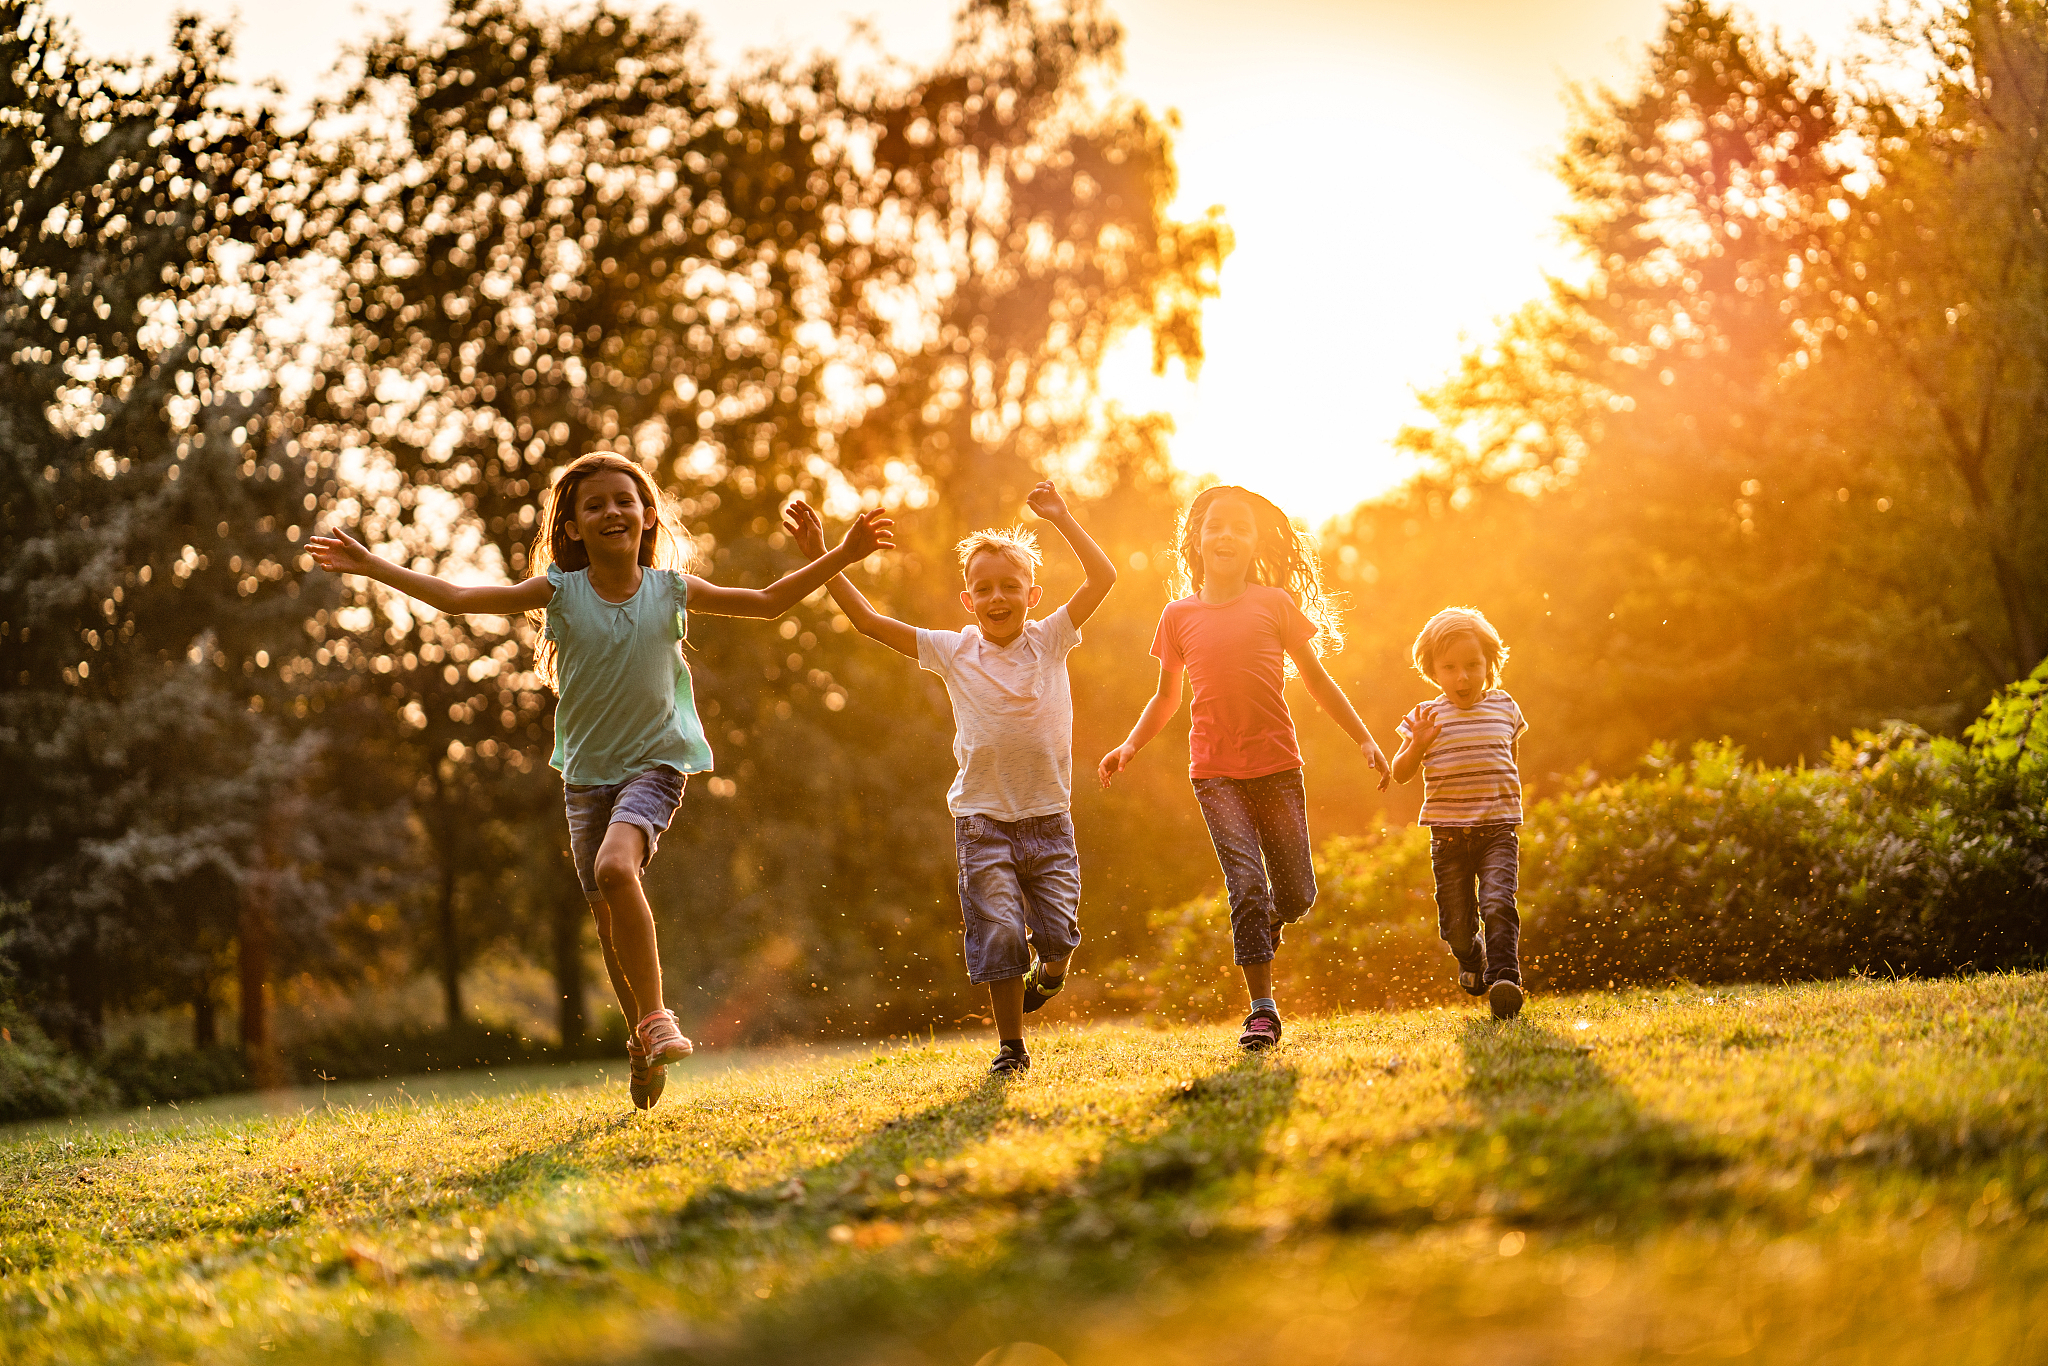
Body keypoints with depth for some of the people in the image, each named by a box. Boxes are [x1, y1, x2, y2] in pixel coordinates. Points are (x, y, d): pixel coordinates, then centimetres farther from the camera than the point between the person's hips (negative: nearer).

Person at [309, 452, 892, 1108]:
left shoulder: (671, 589, -4)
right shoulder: (559, 591, -5)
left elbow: (767, 601, 4)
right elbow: (458, 597, -7)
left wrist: (840, 557, -2)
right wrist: (371, 566, -13)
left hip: (654, 761, -3)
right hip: (586, 771, 3)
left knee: (615, 866, -30)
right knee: (609, 918, 7)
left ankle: (655, 1016, -20)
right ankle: (644, 1037, 29)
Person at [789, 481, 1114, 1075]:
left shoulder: (1049, 641, 0)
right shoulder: (952, 652, -1)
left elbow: (1102, 577, -7)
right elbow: (869, 621, -1)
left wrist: (1062, 519, -10)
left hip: (1048, 816, 0)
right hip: (982, 819, 0)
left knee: (1059, 931, -4)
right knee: (997, 931, -5)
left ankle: (1050, 971, 33)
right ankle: (1010, 1045, 11)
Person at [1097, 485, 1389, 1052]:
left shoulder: (1276, 603, 2)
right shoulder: (1180, 614, 6)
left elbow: (1317, 680, 10)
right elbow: (1166, 696, 17)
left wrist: (1365, 739, 6)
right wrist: (1130, 746, 3)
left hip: (1276, 766, 1)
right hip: (1214, 771, 0)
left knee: (1295, 897, 3)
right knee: (1246, 883, -14)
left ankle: (1265, 924, 39)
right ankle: (1262, 1010, -8)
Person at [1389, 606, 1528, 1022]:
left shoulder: (1505, 708, 5)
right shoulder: (1426, 717, 0)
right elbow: (1400, 774, 2)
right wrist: (1417, 745, -16)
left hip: (1498, 830, 0)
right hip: (1448, 833, 0)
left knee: (1498, 903, -22)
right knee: (1456, 921, 6)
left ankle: (1504, 977, -22)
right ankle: (1472, 963, 38)